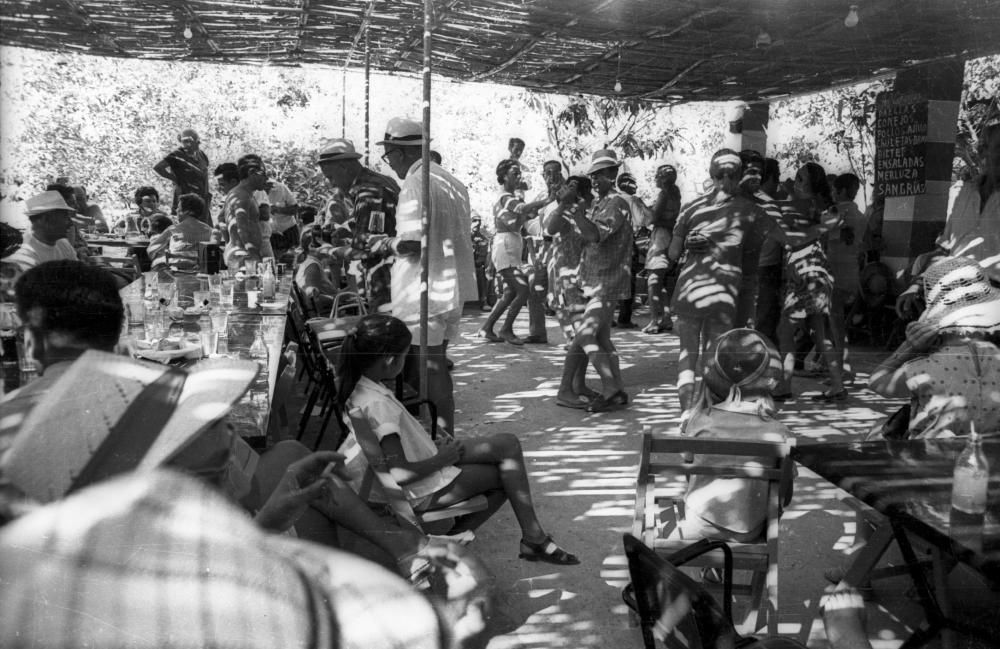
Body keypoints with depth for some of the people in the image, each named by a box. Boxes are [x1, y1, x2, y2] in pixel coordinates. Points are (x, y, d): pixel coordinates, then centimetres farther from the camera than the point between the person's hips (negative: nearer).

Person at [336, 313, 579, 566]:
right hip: (423, 492, -9)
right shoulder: (379, 404, -29)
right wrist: (441, 459, -16)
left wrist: (434, 445, 6)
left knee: (507, 444, 5)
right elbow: (400, 474, -31)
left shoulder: (360, 389, 0)